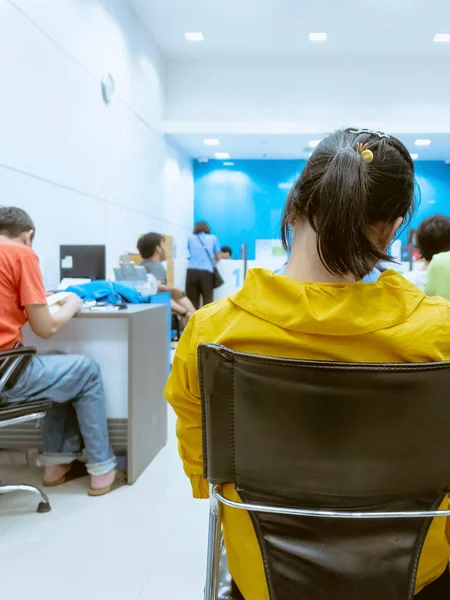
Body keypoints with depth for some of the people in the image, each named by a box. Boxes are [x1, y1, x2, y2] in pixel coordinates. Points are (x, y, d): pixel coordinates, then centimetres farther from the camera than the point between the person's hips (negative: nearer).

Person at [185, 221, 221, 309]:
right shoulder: (213, 238, 15)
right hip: (206, 272, -1)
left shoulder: (191, 238, 19)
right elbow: (218, 258, 18)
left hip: (192, 271, 2)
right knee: (208, 301, -2)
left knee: (192, 302, 1)